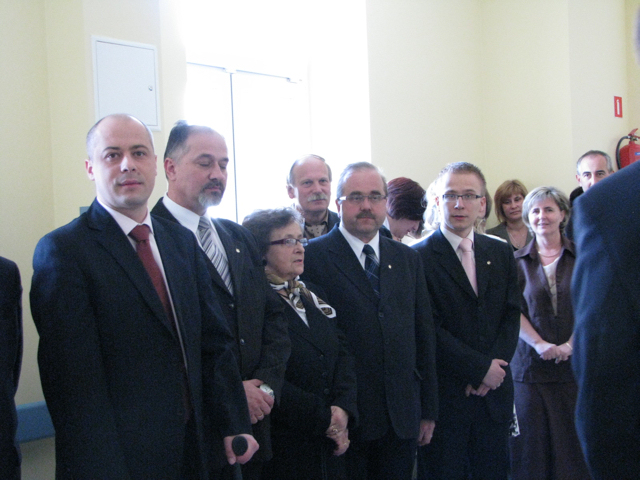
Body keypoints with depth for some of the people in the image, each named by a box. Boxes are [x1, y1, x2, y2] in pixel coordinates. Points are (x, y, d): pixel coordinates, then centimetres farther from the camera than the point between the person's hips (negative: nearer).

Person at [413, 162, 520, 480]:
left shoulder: (501, 253, 12)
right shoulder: (419, 258, -7)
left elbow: (512, 314, 7)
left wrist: (495, 367, -7)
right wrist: (481, 368, -12)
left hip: (494, 392, 5)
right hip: (445, 395, -5)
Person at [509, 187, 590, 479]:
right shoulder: (518, 261, 6)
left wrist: (571, 344, -14)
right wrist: (540, 344, -14)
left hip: (574, 362, 0)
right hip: (531, 363, 0)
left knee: (574, 439, 2)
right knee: (533, 441, 2)